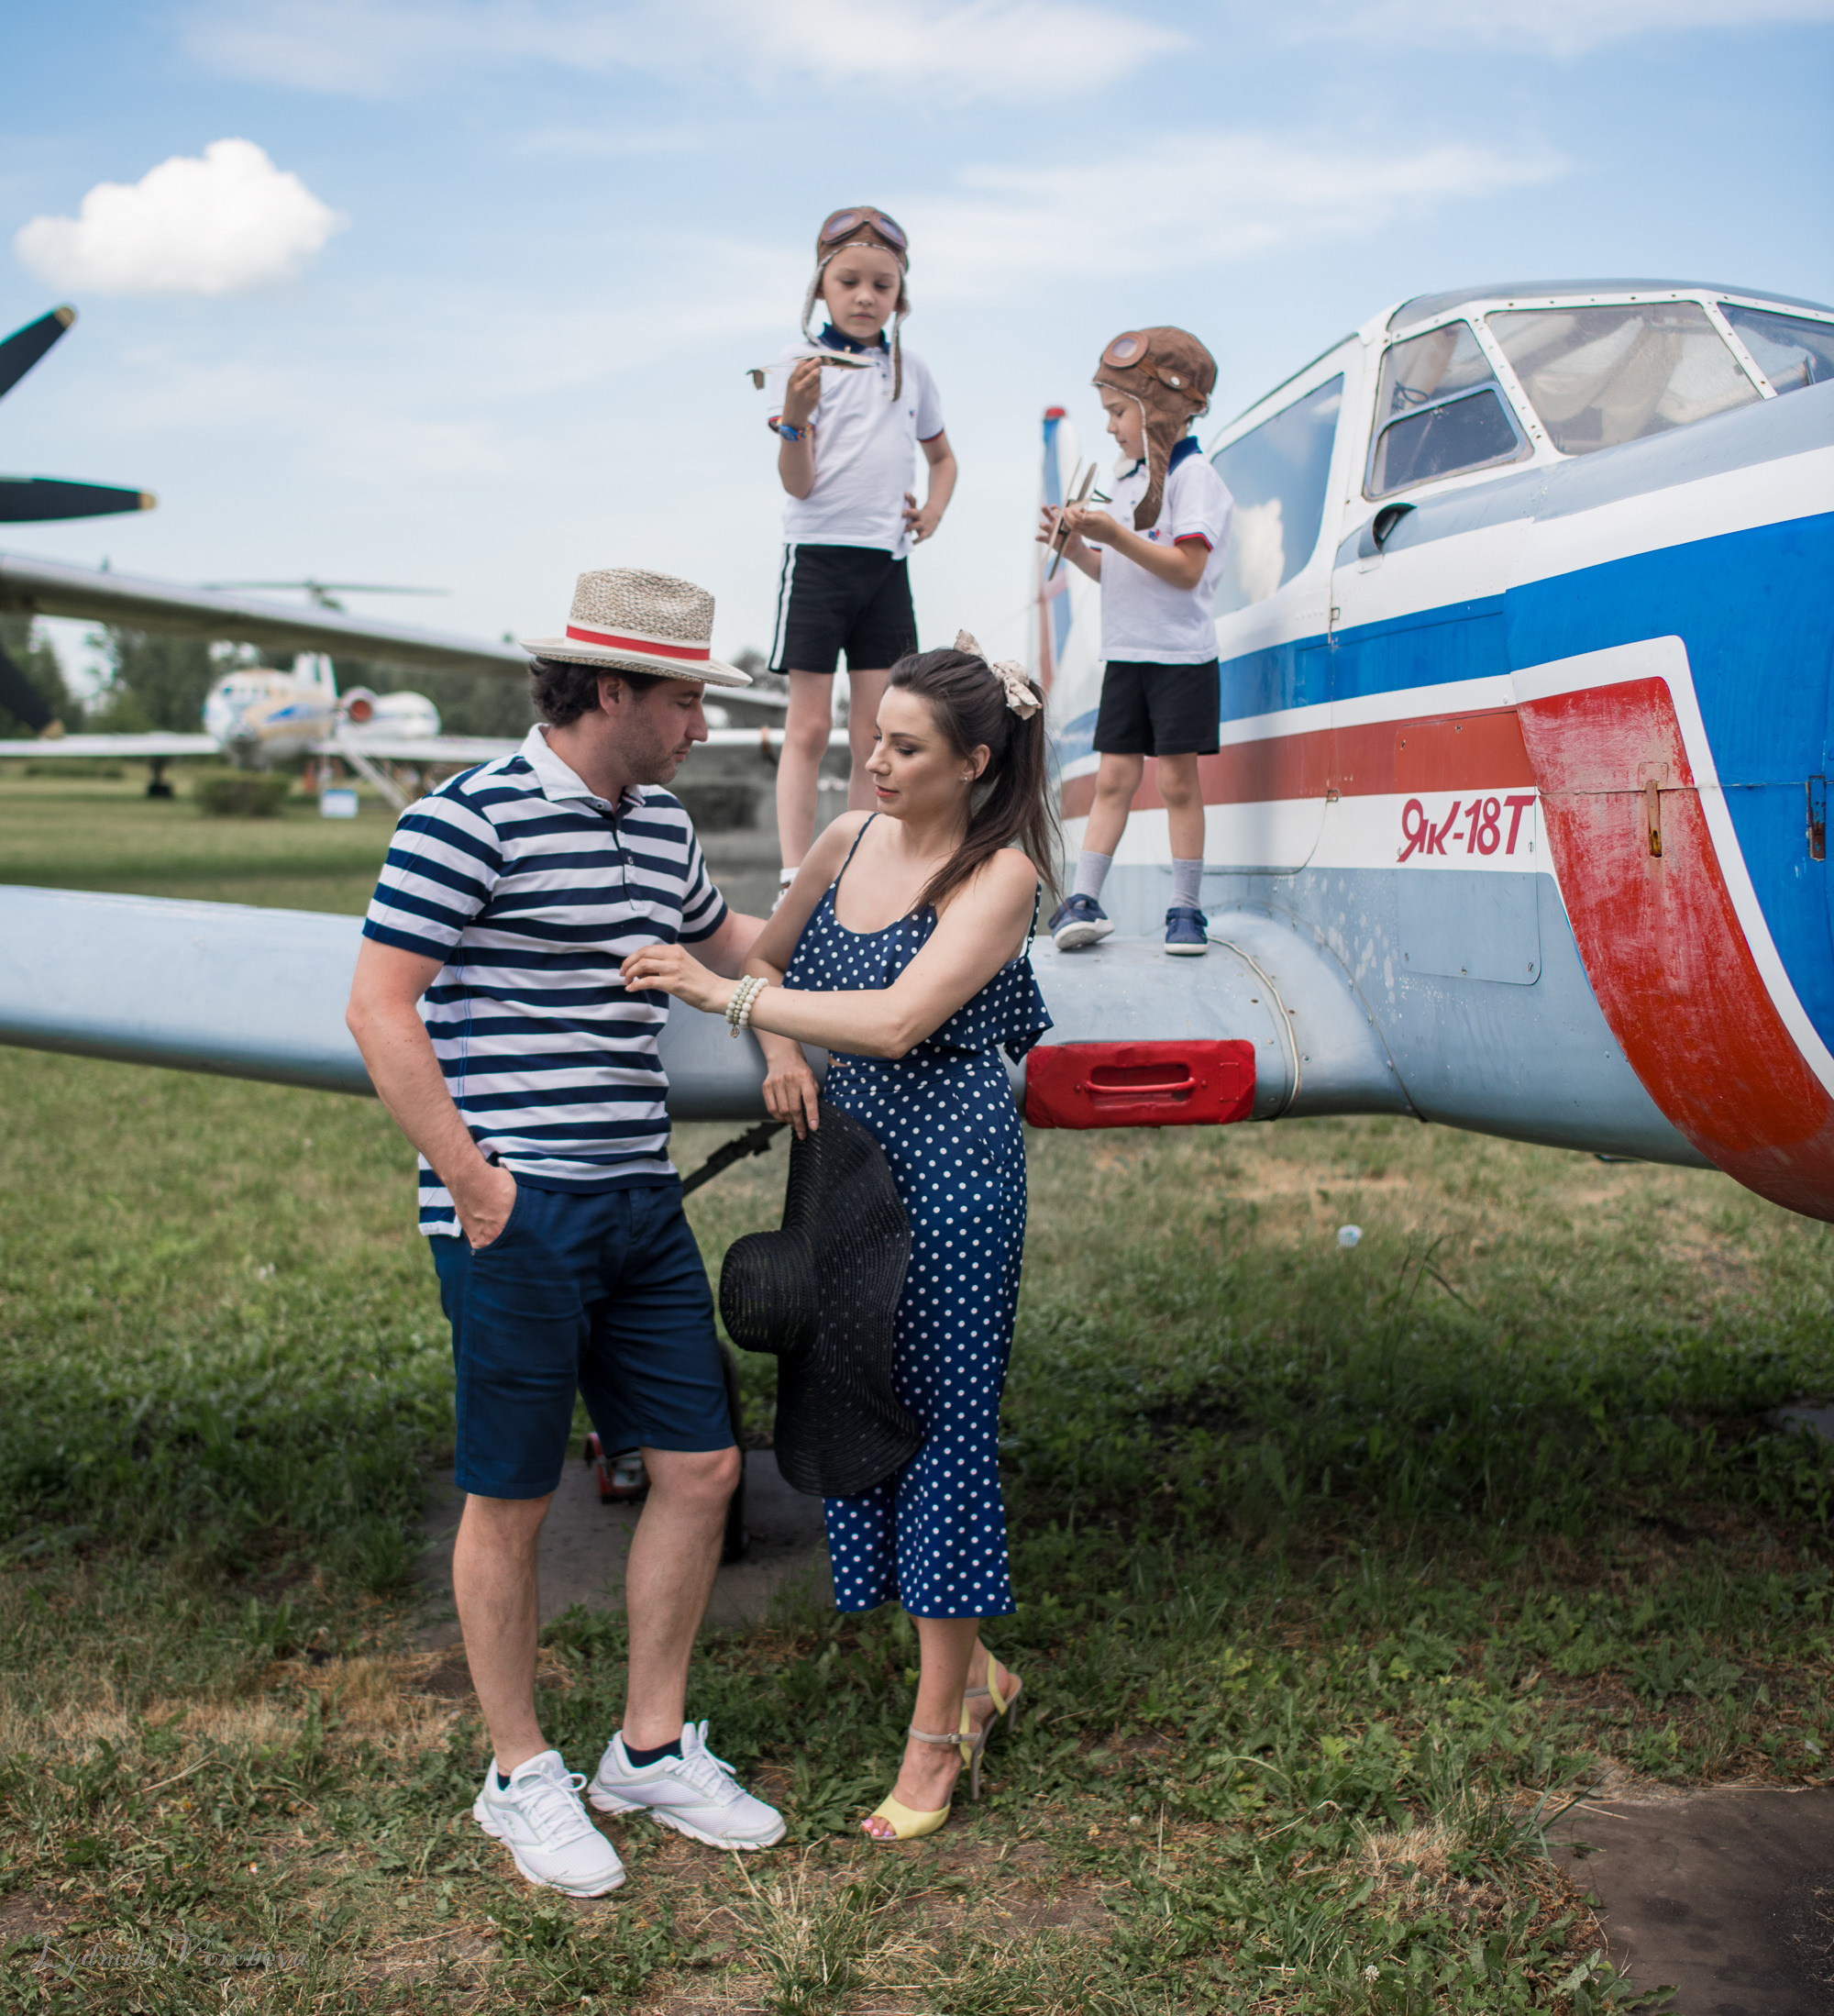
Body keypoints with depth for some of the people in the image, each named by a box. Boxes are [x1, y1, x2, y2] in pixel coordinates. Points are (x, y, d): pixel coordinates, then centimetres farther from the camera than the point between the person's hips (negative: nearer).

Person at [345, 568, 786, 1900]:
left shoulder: (660, 826, 13)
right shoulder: (470, 820, -11)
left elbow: (724, 939, 34)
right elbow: (380, 1008, -14)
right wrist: (470, 1175, -17)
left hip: (642, 1204, 8)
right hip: (517, 1217, -8)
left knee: (702, 1465, 10)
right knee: (512, 1498, 5)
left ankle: (653, 1751, 26)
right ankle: (522, 1776, 23)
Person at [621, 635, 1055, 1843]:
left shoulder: (1001, 874, -11)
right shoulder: (851, 838, 7)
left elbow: (898, 1020, -23)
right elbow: (770, 956, 21)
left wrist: (725, 996, -22)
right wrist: (782, 1053, 1)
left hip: (951, 1165, -7)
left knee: (941, 1421, 0)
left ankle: (938, 1731, 13)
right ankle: (974, 1674, 30)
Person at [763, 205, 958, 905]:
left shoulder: (910, 369, 11)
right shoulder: (798, 363, -3)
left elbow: (942, 456, 27)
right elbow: (798, 484, -11)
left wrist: (933, 512, 9)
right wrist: (794, 418, -29)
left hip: (887, 562, 4)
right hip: (818, 555, -4)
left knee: (876, 734, 4)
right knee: (808, 726, -4)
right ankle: (795, 882, -3)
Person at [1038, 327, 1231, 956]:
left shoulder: (1193, 475, -8)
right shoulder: (1130, 481, 17)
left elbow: (1186, 569, -18)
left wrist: (1115, 536, -23)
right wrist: (1077, 547, 3)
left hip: (1181, 655, -7)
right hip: (1126, 653, 7)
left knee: (1176, 778, -3)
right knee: (1115, 774, 3)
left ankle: (1186, 909, 4)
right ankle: (1083, 899, 0)